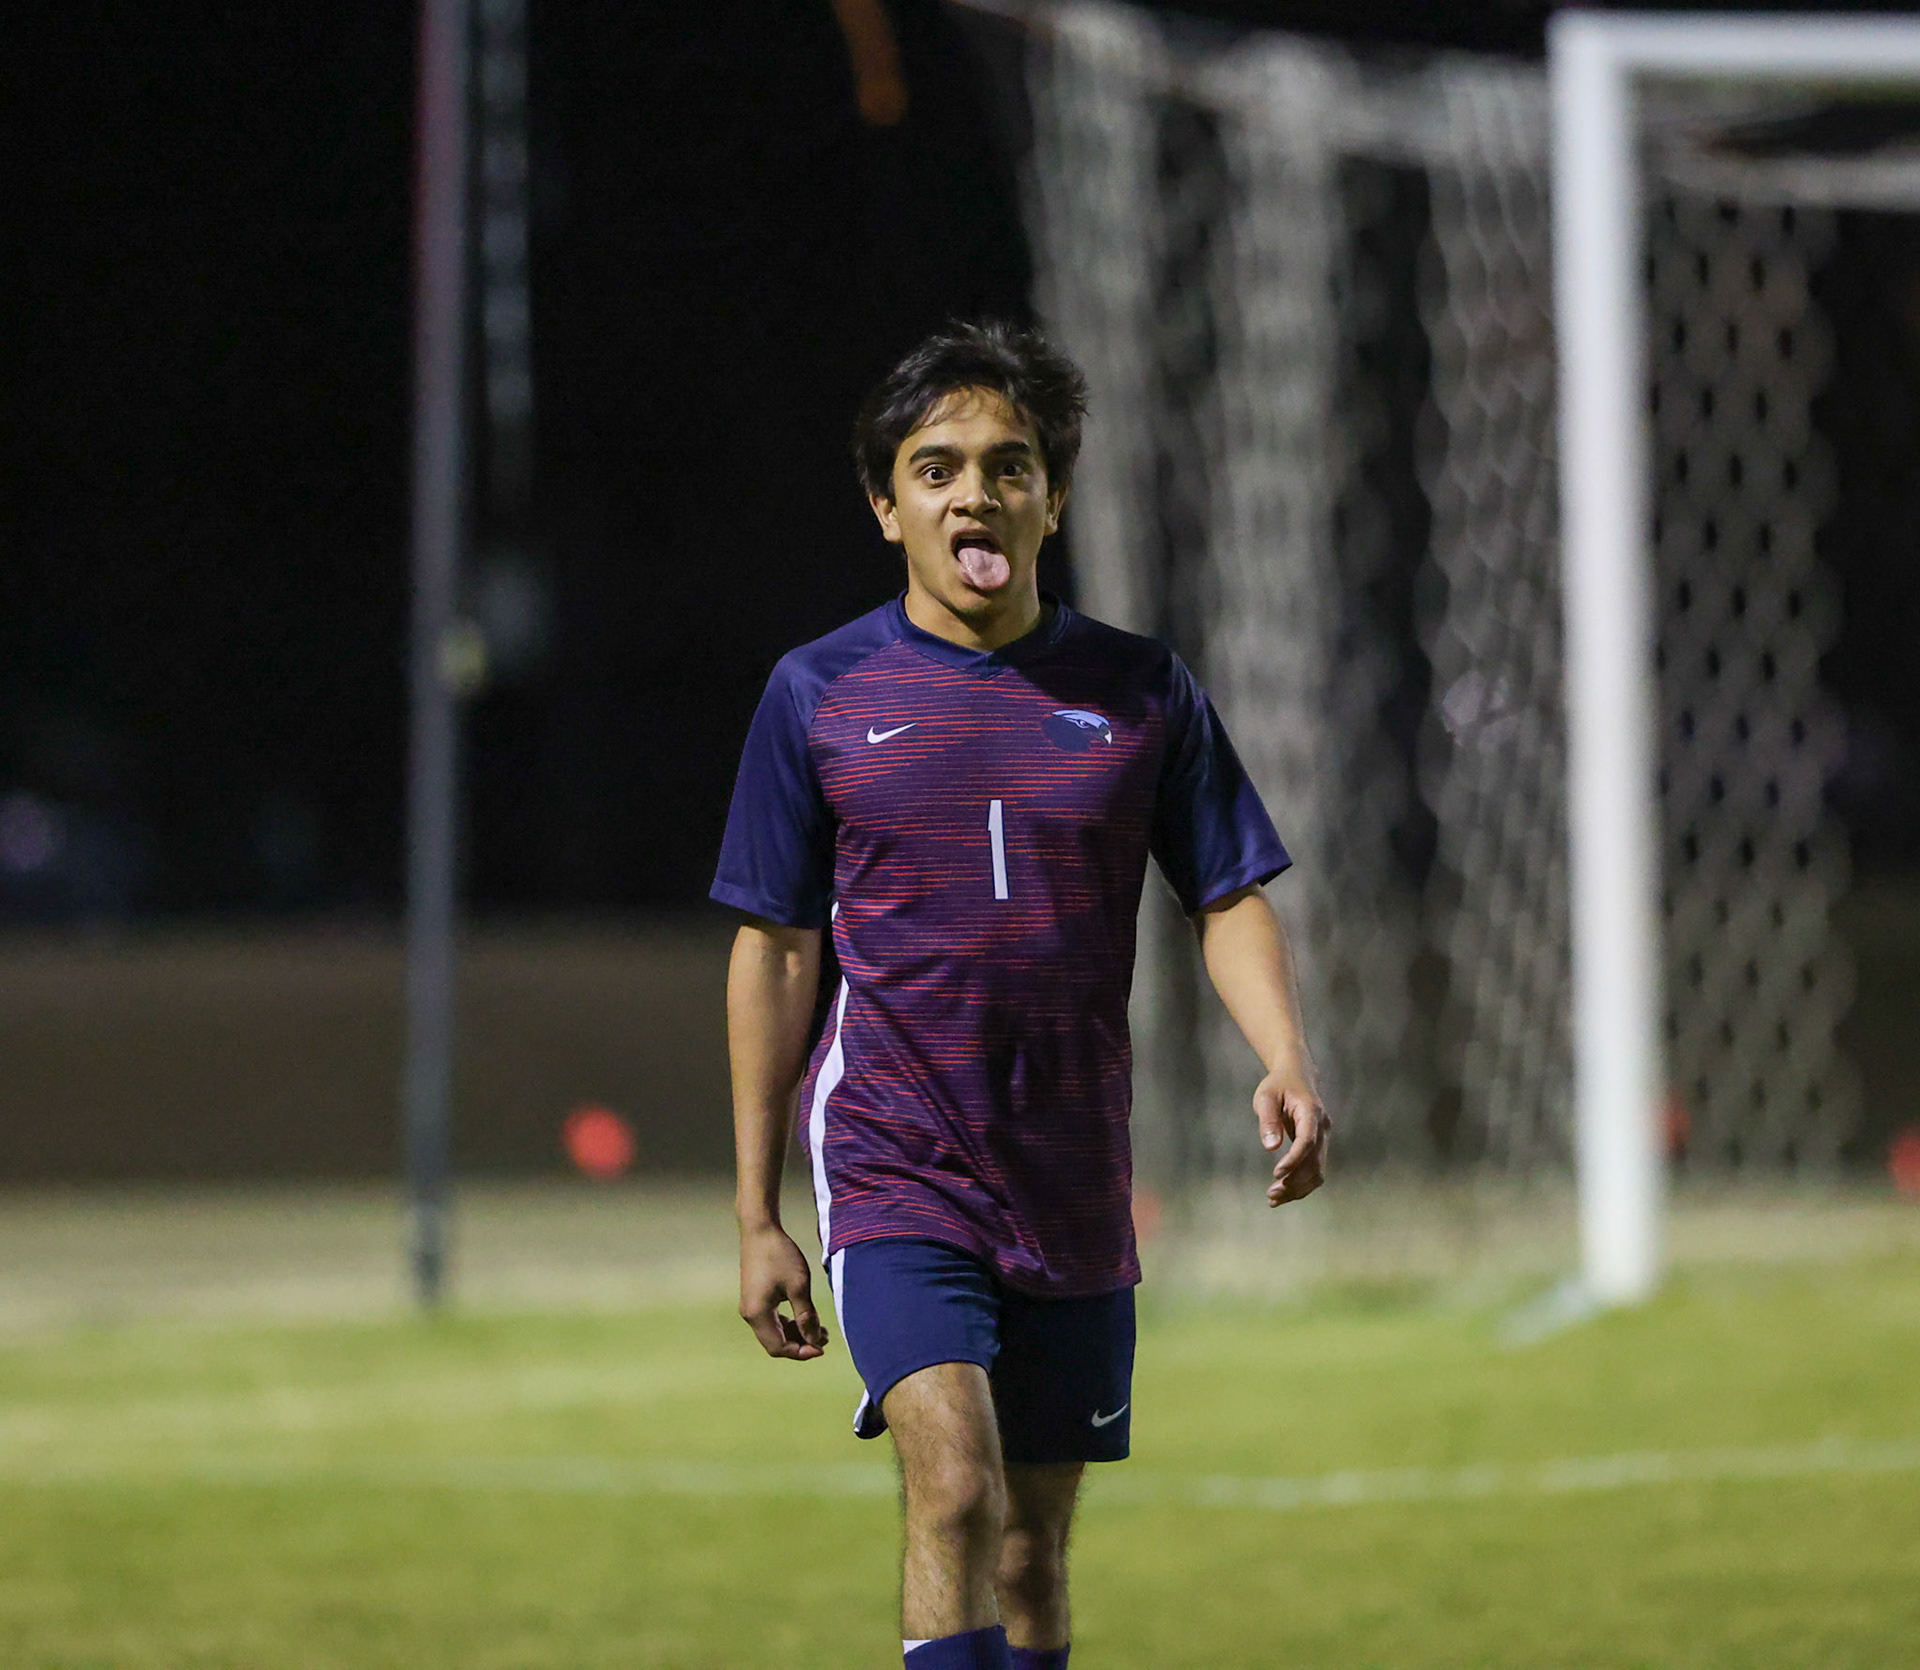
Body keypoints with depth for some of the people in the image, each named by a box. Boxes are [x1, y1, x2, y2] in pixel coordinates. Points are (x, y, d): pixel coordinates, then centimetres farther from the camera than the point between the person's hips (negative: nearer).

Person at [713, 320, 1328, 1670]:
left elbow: (1230, 898, 6)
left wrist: (1288, 1066, -14)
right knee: (954, 1484, -22)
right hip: (893, 1171, -3)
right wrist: (758, 1216, 4)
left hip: (1074, 1192, 3)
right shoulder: (821, 695, 1)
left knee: (1032, 1548, 9)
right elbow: (775, 952, 5)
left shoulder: (1140, 691, 4)